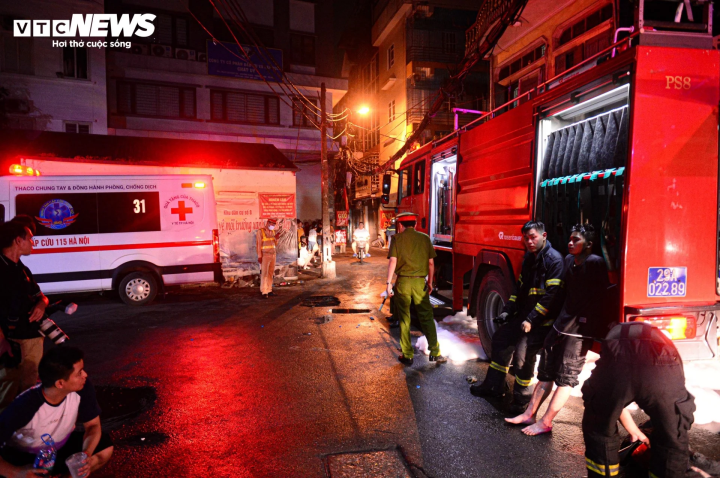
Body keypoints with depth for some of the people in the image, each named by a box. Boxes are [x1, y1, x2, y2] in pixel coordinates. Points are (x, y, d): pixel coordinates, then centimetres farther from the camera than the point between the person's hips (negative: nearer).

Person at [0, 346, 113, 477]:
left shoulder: (83, 388, -24)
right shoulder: (24, 406, -33)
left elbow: (93, 425, -13)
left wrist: (86, 454, -31)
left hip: (64, 445, 3)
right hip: (25, 456, -3)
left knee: (105, 447, -20)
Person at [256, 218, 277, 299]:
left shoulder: (272, 231, 11)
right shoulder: (261, 231, -7)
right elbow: (259, 244, -9)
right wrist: (259, 256, -13)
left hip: (273, 255, 6)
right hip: (265, 255, -6)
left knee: (271, 273, 6)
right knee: (264, 273, -6)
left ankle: (269, 290, 12)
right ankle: (264, 292, -5)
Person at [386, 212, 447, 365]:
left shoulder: (397, 239, 0)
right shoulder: (425, 238, 5)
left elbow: (393, 261, -8)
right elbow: (431, 262, 6)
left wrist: (389, 282, -5)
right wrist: (430, 281, 16)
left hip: (403, 282, -1)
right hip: (420, 282, 1)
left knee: (404, 319, 8)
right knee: (426, 317, 10)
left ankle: (407, 356, 15)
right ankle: (435, 352, 12)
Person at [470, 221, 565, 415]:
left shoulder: (554, 259, -16)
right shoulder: (529, 257, 12)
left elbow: (552, 294, -22)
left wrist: (532, 320, -22)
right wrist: (508, 310, 10)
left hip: (540, 320, -9)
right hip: (524, 314, 9)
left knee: (523, 353, -14)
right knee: (501, 339, 15)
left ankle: (521, 400, 6)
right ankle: (494, 385, 30)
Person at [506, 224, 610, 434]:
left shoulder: (596, 264, -15)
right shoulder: (569, 260, 8)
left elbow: (603, 297, -16)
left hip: (580, 329, -8)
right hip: (561, 324, 8)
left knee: (565, 378, 2)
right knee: (546, 371, 13)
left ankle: (545, 423, 10)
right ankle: (529, 414, 22)